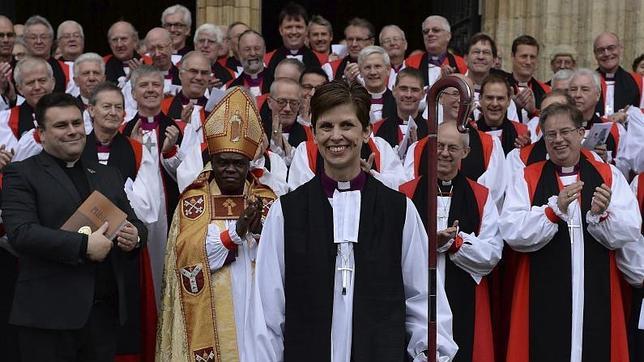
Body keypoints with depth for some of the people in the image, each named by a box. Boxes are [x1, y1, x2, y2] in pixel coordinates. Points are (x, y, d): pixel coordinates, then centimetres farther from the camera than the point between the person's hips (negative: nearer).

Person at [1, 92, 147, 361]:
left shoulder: (108, 176, 18)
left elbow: (134, 224, 21)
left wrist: (135, 237, -4)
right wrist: (83, 245, -19)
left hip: (105, 310, 5)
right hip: (50, 314, -5)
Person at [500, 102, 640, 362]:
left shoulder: (609, 176, 8)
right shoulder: (527, 179, 5)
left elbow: (630, 233, -1)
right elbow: (512, 233, -9)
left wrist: (601, 214, -20)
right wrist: (555, 209, -20)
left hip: (596, 295, 1)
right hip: (543, 297, -1)